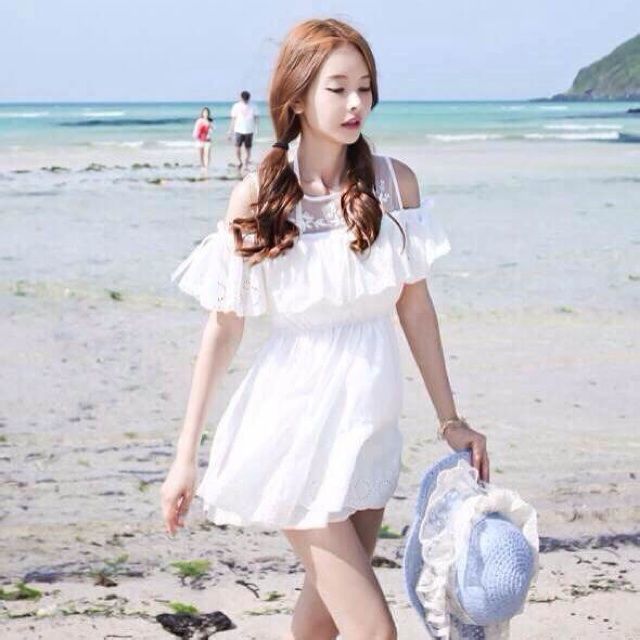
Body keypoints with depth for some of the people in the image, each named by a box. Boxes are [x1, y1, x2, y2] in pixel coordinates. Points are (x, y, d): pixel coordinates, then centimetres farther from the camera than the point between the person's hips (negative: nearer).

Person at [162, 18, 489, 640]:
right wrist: (185, 457, -3)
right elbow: (223, 327, -5)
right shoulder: (258, 196, -9)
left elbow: (415, 306, 6)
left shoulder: (393, 182, -2)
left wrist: (449, 420, 9)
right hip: (298, 420, -4)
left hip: (371, 419, 4)